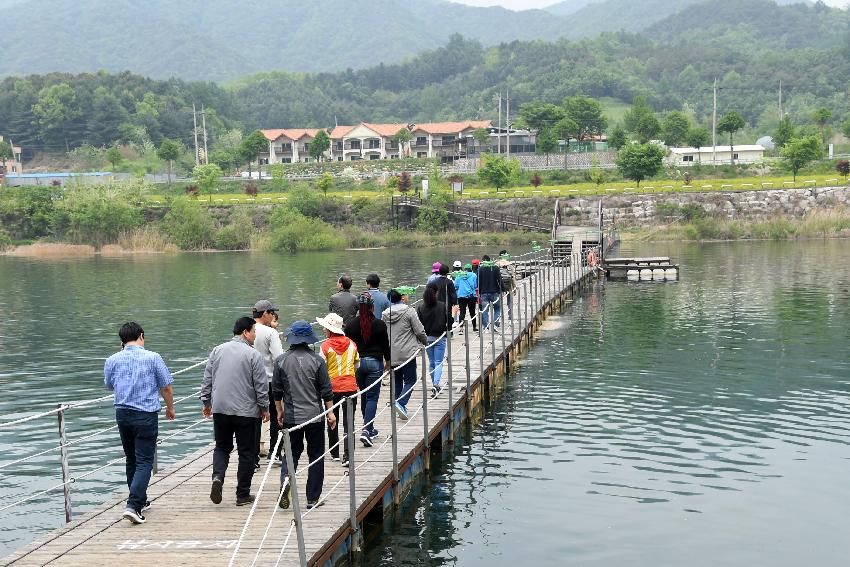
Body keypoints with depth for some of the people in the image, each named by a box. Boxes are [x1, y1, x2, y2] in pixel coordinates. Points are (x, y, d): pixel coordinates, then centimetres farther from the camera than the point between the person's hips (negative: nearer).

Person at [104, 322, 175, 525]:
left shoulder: (112, 360, 1)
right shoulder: (152, 358, -8)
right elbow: (166, 387, -1)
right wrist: (170, 408, 16)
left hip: (122, 414, 4)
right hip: (146, 415, -4)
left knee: (131, 460, 18)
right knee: (144, 462, -3)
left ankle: (140, 501, 29)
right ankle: (133, 506, -15)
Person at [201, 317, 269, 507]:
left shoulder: (218, 350, 5)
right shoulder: (253, 355, -9)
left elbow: (207, 379, 9)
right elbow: (261, 385, -7)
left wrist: (206, 402, 19)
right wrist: (264, 408, 5)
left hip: (220, 409, 4)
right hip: (246, 411, -4)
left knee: (222, 447, 18)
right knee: (246, 452, 7)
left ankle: (218, 476, -8)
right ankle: (243, 495, 10)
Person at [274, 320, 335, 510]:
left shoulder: (281, 360, -3)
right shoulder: (317, 360, -7)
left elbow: (276, 389, 4)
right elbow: (326, 390, -3)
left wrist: (280, 411, 17)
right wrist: (330, 412, 7)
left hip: (291, 416, 2)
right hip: (314, 416, -1)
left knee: (292, 452, 15)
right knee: (316, 455, 9)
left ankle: (285, 479, -14)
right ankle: (313, 499, 11)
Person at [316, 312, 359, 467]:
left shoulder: (326, 346, -11)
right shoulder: (351, 344, 0)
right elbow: (357, 365, 9)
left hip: (332, 388, -2)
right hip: (350, 387, 2)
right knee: (349, 422, 1)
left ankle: (334, 453, 25)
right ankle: (347, 456, -9)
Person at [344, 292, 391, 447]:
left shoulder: (351, 325, -2)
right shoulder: (379, 324, -8)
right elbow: (385, 344, 0)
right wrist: (387, 361, 16)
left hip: (357, 363, 3)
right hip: (374, 362, -3)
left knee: (364, 396, 17)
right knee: (372, 397, -1)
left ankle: (369, 428, 26)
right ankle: (366, 429, -15)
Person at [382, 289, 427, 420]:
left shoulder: (385, 315, 5)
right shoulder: (409, 312, -9)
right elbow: (419, 331, -9)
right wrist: (425, 342, 12)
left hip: (392, 355, 5)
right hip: (407, 353, -5)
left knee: (397, 381, 16)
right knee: (410, 380, 1)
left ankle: (400, 407, 21)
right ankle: (401, 403, -18)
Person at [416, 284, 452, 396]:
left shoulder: (420, 307, -7)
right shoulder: (442, 306, -10)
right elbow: (449, 321, -5)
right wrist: (447, 331, 15)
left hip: (426, 338, 2)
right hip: (440, 337, -2)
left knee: (431, 362, 16)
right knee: (438, 362, 1)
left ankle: (435, 385, 25)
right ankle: (436, 384, -18)